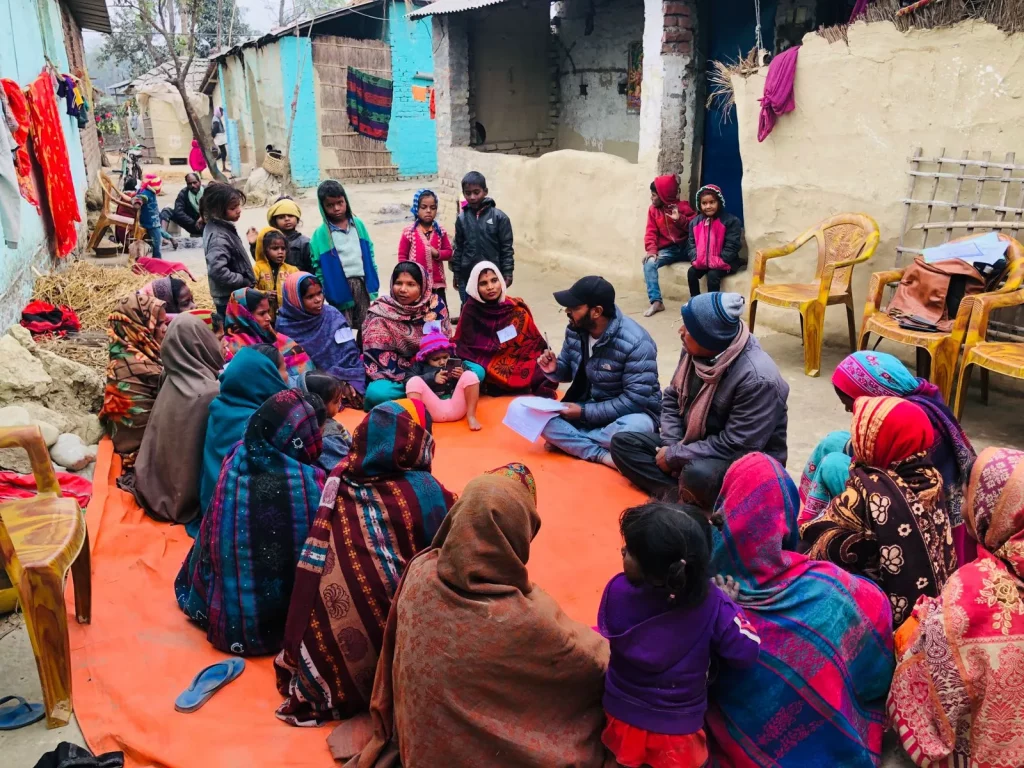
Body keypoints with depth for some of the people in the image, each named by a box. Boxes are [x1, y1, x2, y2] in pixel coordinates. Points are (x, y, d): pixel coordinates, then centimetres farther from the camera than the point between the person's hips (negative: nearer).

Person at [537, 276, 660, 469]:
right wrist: (554, 369, -13)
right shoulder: (575, 330, -6)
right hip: (586, 408, 5)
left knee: (635, 427, -41)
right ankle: (602, 454, -27)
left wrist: (585, 413, -24)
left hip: (629, 413, -5)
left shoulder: (636, 343, -24)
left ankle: (565, 441, -18)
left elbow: (636, 400, -24)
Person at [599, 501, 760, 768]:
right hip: (678, 731, -1)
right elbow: (745, 653, -20)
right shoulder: (711, 602, -28)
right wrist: (730, 606, -4)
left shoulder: (618, 590, -25)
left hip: (621, 717, 1)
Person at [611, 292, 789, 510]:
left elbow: (735, 446, -27)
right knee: (622, 442, -5)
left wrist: (674, 456, -21)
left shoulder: (757, 378, -28)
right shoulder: (696, 350, -7)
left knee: (698, 474, -40)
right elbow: (672, 399, 6)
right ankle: (676, 494, -21)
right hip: (697, 445, 8)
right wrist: (672, 445, -9)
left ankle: (684, 499, -8)